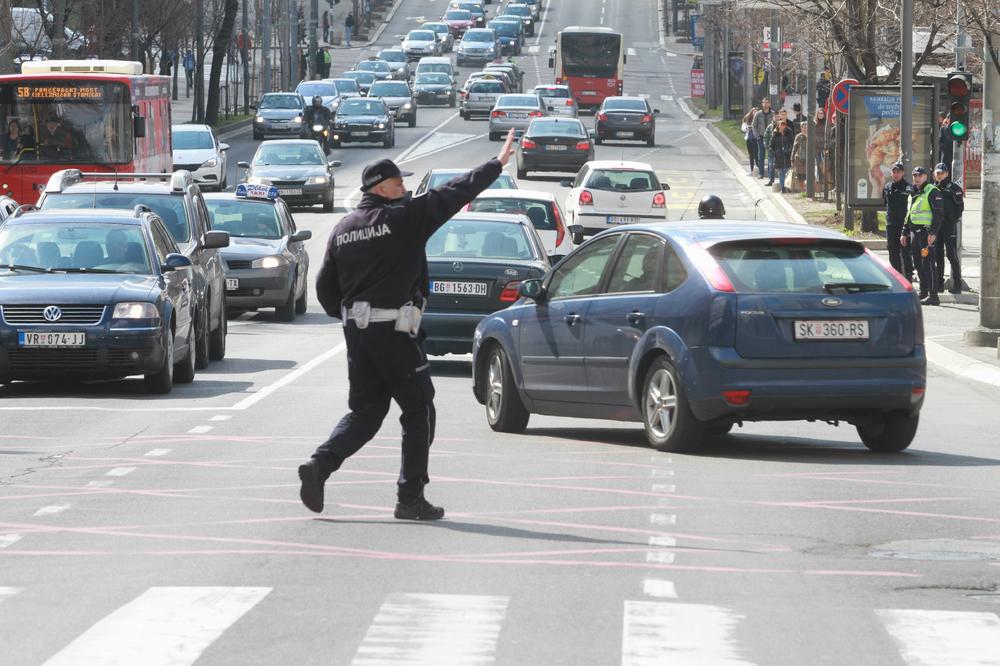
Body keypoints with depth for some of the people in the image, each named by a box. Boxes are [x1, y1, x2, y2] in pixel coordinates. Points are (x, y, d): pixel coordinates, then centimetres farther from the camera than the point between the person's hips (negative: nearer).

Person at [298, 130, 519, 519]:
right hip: (395, 332, -6)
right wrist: (498, 165, 5)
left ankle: (320, 465, -6)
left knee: (364, 412, 16)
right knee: (419, 412, 6)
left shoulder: (343, 229, 10)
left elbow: (325, 287, 13)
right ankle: (410, 498, 4)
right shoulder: (403, 218, -10)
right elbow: (454, 194, -5)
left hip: (357, 334, 6)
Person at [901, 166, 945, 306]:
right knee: (918, 264, 12)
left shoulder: (932, 192, -8)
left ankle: (933, 296, -12)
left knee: (928, 264, -11)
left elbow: (939, 213, -14)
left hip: (926, 232, -9)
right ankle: (923, 293, 20)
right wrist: (904, 233, 22)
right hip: (914, 232, 9)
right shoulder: (913, 193, 19)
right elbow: (909, 215, 27)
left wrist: (933, 233, -21)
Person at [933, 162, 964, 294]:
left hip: (949, 225, -7)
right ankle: (939, 284, 18)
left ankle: (956, 285, -6)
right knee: (938, 255, 11)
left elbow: (960, 206, -7)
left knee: (952, 255, -7)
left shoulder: (953, 187, -5)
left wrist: (954, 219, -10)